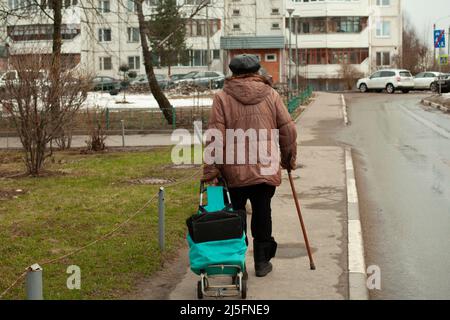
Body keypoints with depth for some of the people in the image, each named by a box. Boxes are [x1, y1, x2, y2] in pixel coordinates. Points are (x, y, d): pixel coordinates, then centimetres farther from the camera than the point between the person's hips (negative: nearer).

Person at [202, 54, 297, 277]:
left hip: (234, 170, -1)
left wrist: (210, 169, -4)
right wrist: (289, 159, 18)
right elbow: (288, 130, 5)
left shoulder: (222, 98, -1)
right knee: (262, 214, 11)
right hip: (266, 168, 1)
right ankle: (262, 262, 16)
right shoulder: (271, 95, 5)